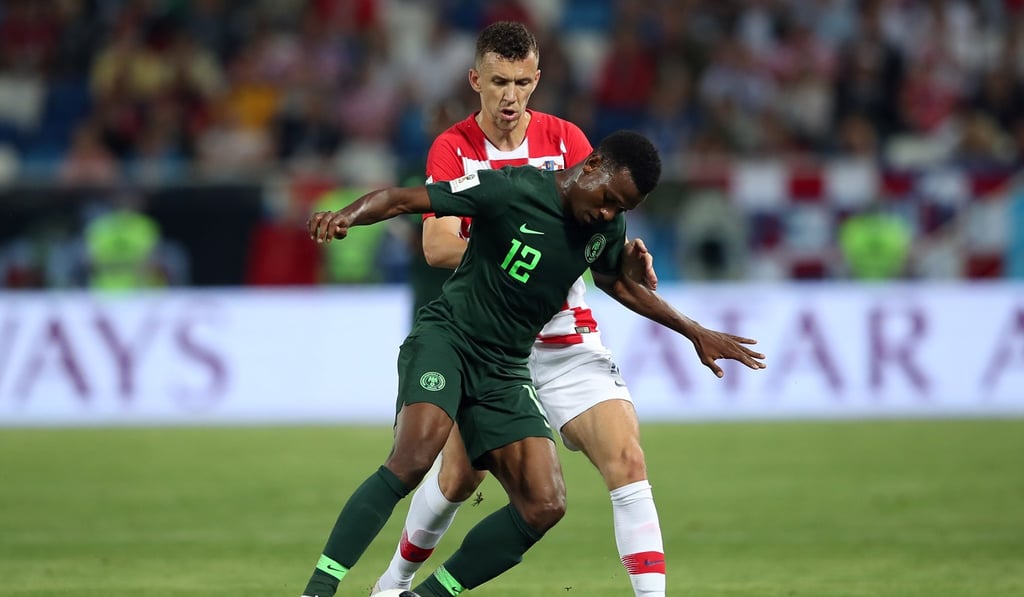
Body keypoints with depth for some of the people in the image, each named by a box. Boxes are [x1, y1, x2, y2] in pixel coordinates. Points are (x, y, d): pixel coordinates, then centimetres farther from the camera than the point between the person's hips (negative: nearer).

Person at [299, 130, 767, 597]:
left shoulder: (606, 229, 5)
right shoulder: (510, 190, -15)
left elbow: (616, 281, 28)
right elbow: (404, 199, -17)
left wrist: (694, 332, 32)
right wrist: (346, 216, -36)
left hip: (504, 370, 7)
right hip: (445, 336, -6)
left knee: (544, 506, -8)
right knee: (414, 457, -32)